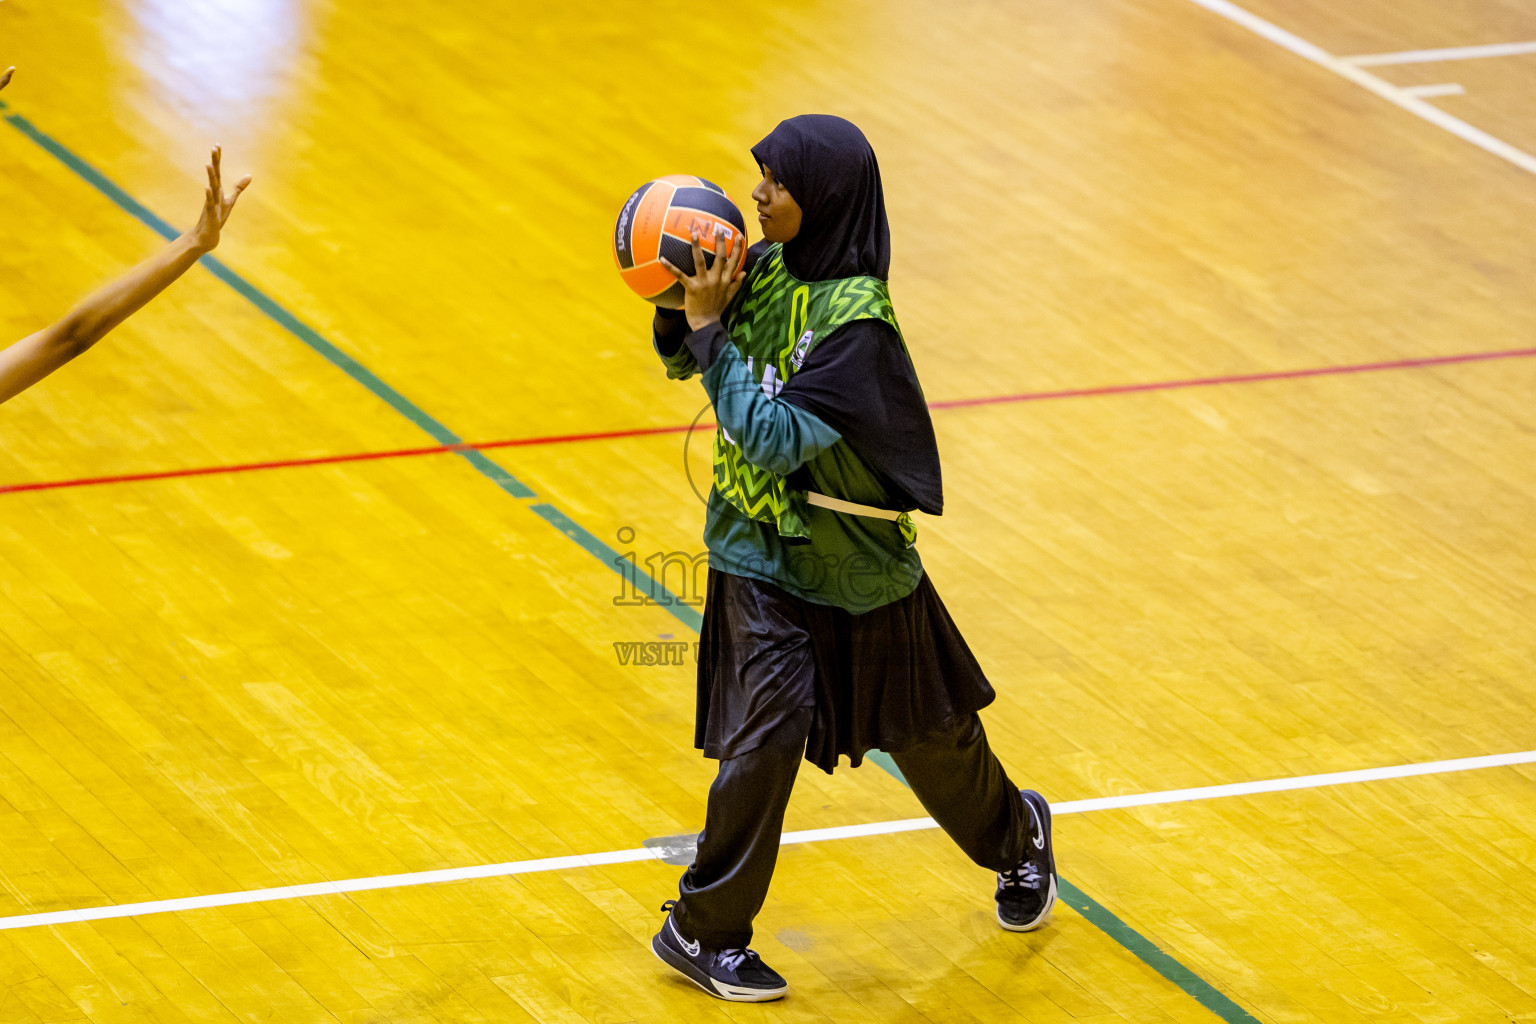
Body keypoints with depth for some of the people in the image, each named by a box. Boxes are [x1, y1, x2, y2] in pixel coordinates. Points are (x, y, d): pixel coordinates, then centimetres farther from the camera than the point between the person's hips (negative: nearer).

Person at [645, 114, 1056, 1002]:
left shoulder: (856, 321, -26)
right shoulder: (762, 269, -7)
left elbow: (774, 439, -31)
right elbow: (681, 361, 9)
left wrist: (710, 330, -29)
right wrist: (683, 308, -13)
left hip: (856, 563, -3)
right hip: (761, 556, 3)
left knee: (925, 730, 16)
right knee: (765, 734, -11)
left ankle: (1017, 835, 45)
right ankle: (704, 930, 2)